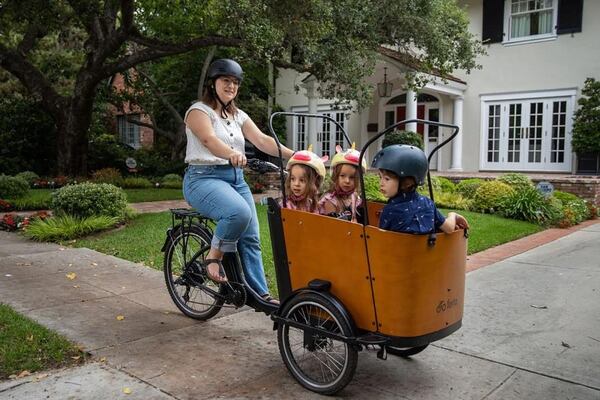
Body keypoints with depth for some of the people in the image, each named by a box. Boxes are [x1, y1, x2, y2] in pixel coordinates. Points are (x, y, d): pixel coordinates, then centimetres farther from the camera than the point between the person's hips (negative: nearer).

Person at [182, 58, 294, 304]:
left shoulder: (238, 116, 16)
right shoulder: (199, 110, -4)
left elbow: (262, 140, 2)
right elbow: (209, 140, -25)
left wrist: (294, 155, -13)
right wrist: (232, 154, -47)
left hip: (235, 178, 7)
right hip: (204, 177, -6)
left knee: (251, 238, -1)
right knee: (240, 212, -34)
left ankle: (260, 293, 7)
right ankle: (213, 258, -11)